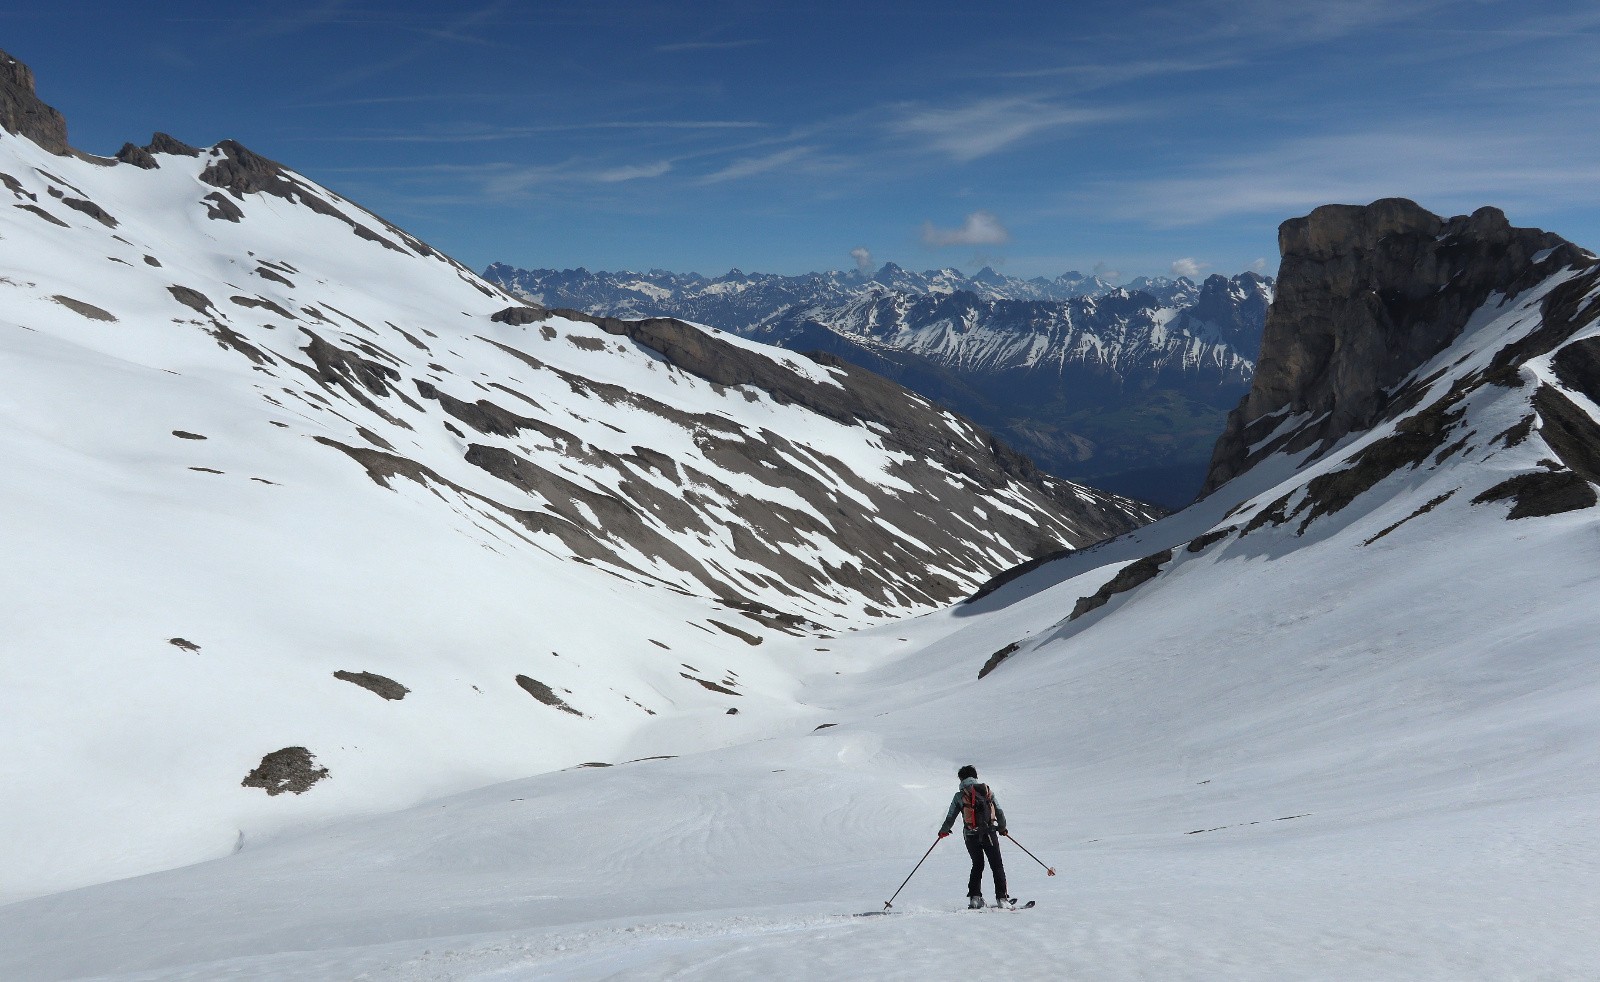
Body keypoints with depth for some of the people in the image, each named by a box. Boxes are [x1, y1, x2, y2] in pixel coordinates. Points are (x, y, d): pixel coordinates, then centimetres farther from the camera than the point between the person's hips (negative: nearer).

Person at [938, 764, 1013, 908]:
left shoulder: (959, 796, 4)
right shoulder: (987, 791, 7)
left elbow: (950, 817, 7)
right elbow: (999, 812, 10)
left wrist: (943, 831, 25)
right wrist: (1002, 828, 27)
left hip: (971, 836, 1)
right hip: (989, 833, -1)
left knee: (977, 865, 18)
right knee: (997, 866, 8)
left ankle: (975, 897, 9)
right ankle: (1002, 898, 1)